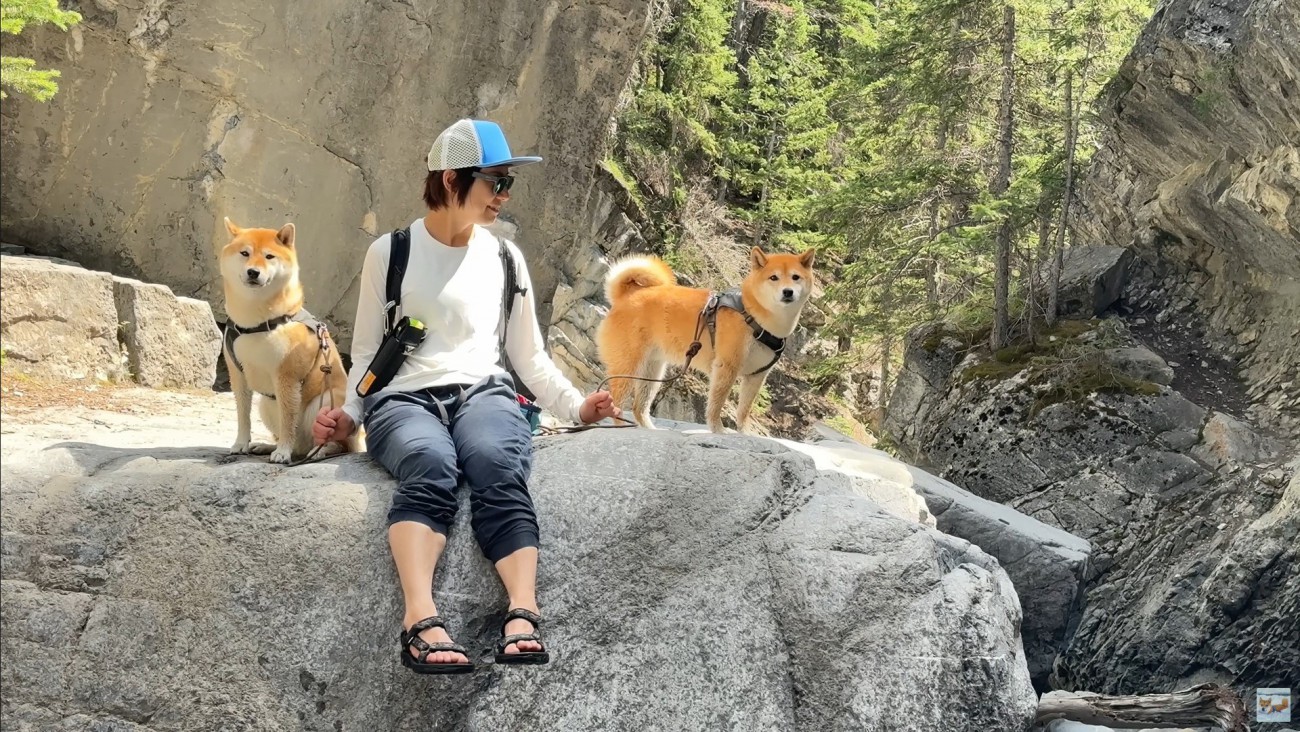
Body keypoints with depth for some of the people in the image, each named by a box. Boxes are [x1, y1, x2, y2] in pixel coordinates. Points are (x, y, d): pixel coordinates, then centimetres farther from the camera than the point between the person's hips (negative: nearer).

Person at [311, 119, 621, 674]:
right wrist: (347, 414, -2)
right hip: (404, 399, -2)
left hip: (483, 393, 2)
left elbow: (529, 355, 22)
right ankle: (421, 620, -56)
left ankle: (523, 615, -53)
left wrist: (575, 406, 7)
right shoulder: (391, 253, 10)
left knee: (499, 468, -35)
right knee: (431, 468, -38)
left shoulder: (504, 258, 16)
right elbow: (366, 350, 15)